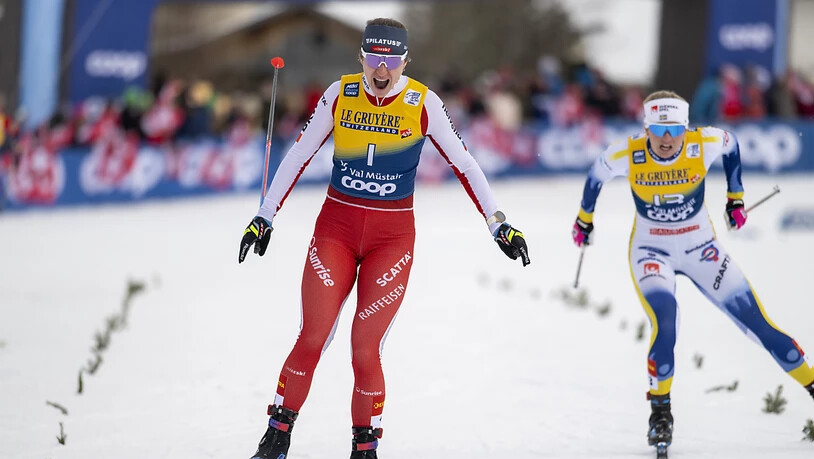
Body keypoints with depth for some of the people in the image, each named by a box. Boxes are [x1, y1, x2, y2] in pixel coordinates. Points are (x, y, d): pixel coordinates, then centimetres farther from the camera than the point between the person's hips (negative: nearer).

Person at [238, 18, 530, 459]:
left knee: (365, 349, -8)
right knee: (312, 339, -6)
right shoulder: (340, 94, -2)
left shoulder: (423, 103, -6)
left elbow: (464, 164, -1)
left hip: (392, 236, -1)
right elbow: (298, 155, 7)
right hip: (336, 227, 1)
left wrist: (498, 223, -6)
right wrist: (265, 216, 8)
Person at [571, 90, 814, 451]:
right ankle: (660, 410, -10)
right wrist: (584, 218, 17)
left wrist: (736, 197, 12)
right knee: (664, 319, -28)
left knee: (757, 322, -4)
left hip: (701, 250, 1)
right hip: (651, 252, -1)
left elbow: (731, 144, 4)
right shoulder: (626, 155, -20)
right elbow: (597, 176, 2)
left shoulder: (705, 144, -20)